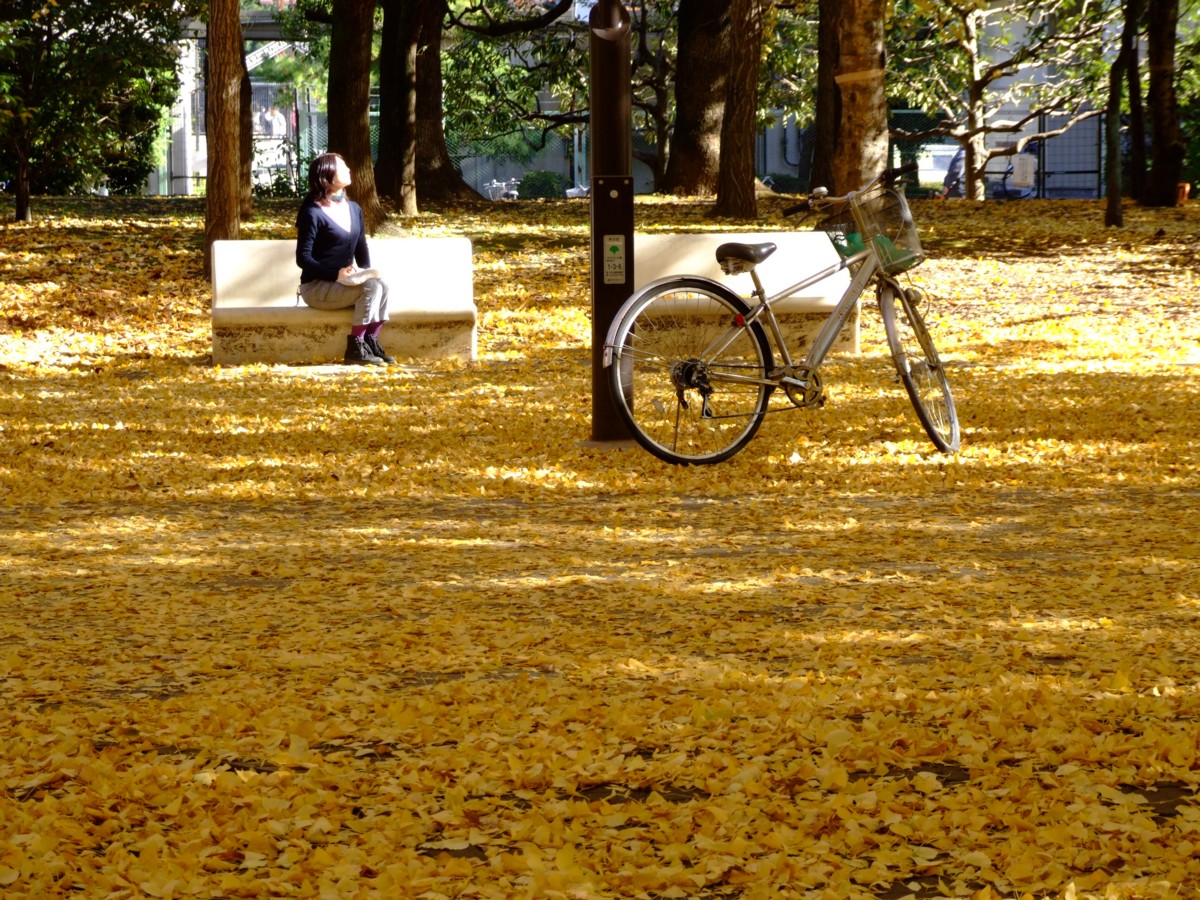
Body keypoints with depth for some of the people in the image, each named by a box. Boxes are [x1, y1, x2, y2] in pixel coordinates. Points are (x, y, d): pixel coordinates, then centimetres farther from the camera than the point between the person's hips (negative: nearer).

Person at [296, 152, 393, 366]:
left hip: (343, 282, 7)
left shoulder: (354, 209, 12)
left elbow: (362, 249, 17)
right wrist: (336, 274, -24)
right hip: (317, 287, -7)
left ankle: (371, 343, -15)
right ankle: (355, 347, -21)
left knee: (382, 285, -22)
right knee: (371, 287, -28)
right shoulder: (312, 213, -11)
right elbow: (303, 258, -14)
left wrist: (365, 272, -5)